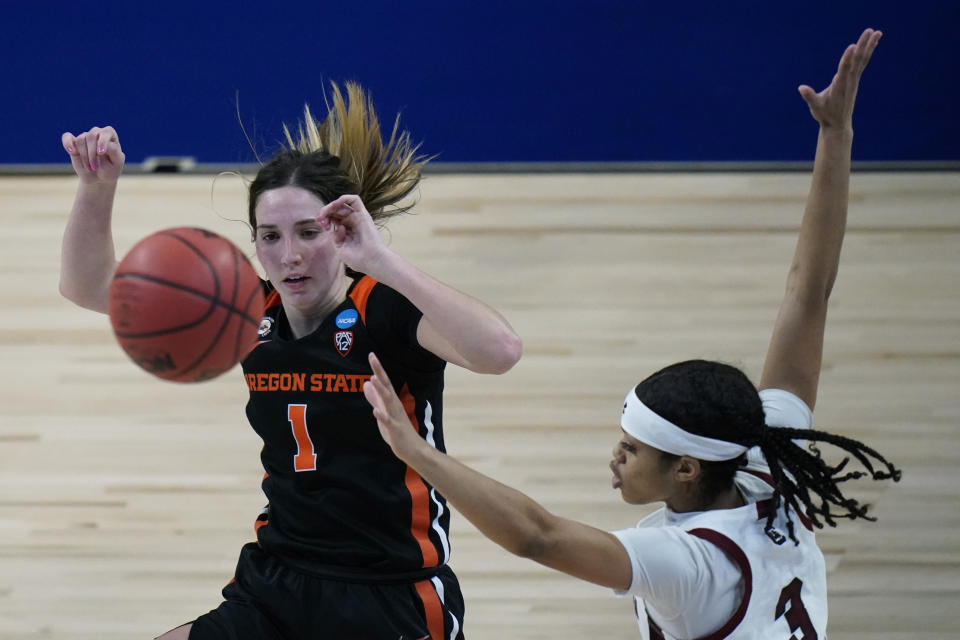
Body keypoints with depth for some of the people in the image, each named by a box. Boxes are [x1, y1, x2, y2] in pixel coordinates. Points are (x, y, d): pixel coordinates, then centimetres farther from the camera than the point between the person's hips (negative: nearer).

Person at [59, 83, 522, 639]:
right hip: (275, 592, 5)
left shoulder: (387, 311, -12)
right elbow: (88, 286, 10)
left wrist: (380, 260, -36)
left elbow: (500, 351, -33)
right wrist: (98, 187, -8)